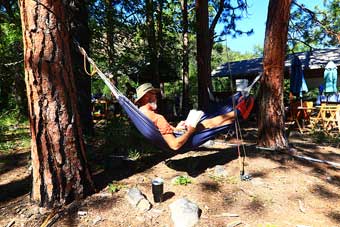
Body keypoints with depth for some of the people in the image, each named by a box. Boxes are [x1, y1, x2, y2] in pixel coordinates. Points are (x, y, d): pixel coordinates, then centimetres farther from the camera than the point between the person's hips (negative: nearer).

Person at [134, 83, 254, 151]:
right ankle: (238, 112, 25)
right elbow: (175, 145, -35)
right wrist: (189, 131, -20)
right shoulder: (158, 118, -33)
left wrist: (175, 129, 6)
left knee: (207, 122, 16)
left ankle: (237, 114, 28)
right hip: (180, 142, -9)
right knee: (209, 123, 4)